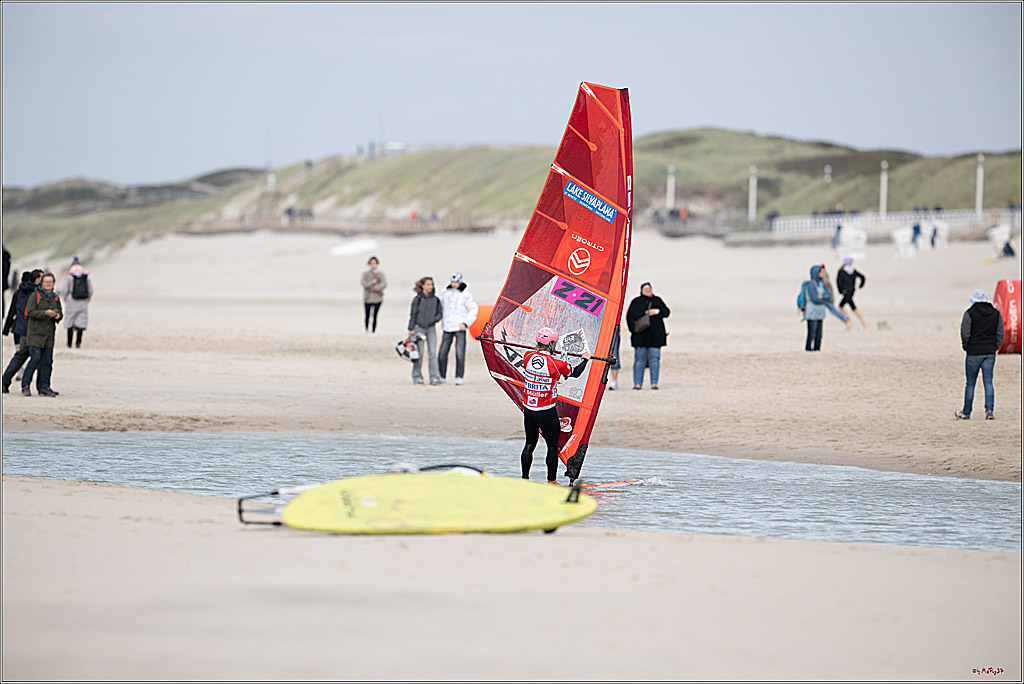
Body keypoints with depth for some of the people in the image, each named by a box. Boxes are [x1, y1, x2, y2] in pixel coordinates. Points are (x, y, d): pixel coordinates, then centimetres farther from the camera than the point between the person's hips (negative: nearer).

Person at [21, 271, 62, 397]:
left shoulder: (56, 298, 14)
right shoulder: (35, 296, -3)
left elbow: (60, 313, 18)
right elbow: (31, 312, -12)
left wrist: (58, 316, -6)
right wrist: (45, 313, -24)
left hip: (49, 335, 5)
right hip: (35, 333, -5)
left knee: (47, 361, 3)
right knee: (35, 359, -12)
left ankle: (45, 387, 7)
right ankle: (25, 385, -4)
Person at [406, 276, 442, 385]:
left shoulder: (435, 299, 5)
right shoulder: (417, 299, -4)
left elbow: (439, 313, 13)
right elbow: (412, 315, -2)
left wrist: (434, 319, -7)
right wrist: (410, 330, -5)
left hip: (431, 328, 2)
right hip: (419, 327, -2)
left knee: (432, 353, -5)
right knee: (419, 354, 0)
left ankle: (435, 377, -6)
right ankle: (417, 377, 8)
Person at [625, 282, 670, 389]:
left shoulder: (657, 300, 17)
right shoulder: (636, 302, 11)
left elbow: (666, 312, 14)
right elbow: (630, 316, 6)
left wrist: (658, 311, -7)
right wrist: (634, 328, -8)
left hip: (655, 335, 1)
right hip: (640, 335, -1)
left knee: (654, 359, -4)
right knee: (640, 359, -5)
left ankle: (654, 383, -1)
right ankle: (637, 383, -2)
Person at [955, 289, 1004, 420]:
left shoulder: (970, 313, -8)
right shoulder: (996, 313, 6)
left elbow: (965, 333, -11)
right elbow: (1000, 334, 6)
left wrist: (966, 347, 4)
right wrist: (994, 348, 13)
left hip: (974, 353, -3)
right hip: (990, 353, 3)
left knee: (970, 383, 6)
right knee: (988, 382, 3)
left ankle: (966, 413, 15)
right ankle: (989, 410, -12)